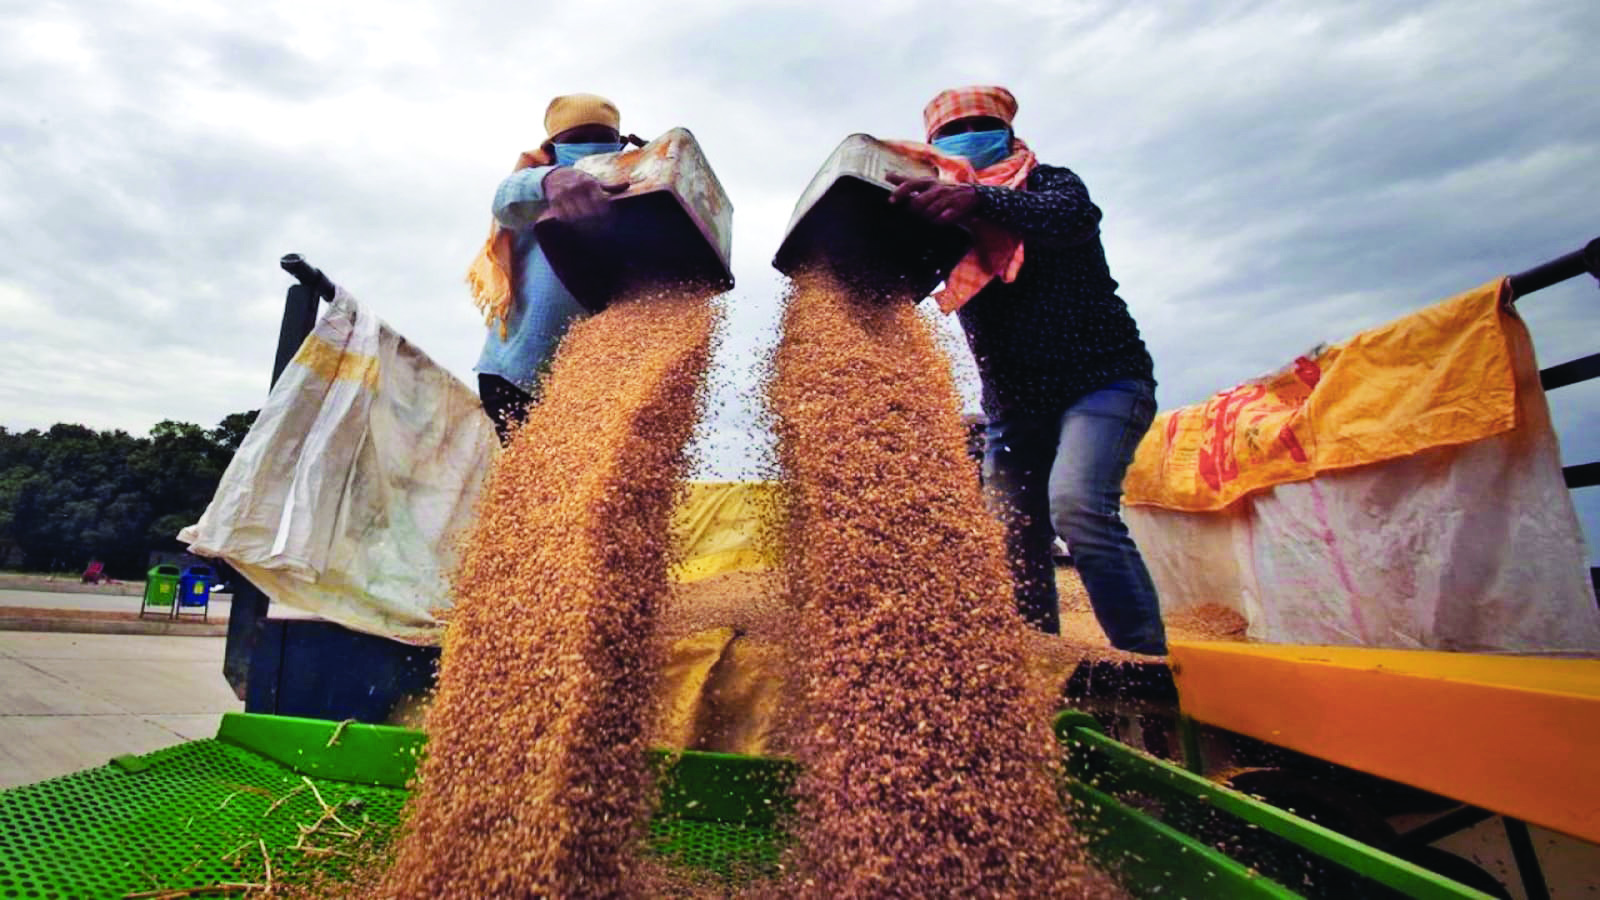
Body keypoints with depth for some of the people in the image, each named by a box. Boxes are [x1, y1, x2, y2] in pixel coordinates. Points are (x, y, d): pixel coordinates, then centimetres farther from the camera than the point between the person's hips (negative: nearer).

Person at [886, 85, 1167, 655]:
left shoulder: (1049, 183, 0)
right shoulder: (944, 219, 12)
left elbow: (1076, 216, -25)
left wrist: (980, 199, -42)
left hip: (1101, 381, -5)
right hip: (1012, 408, 5)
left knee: (1077, 507, -27)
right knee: (1015, 543, 2)